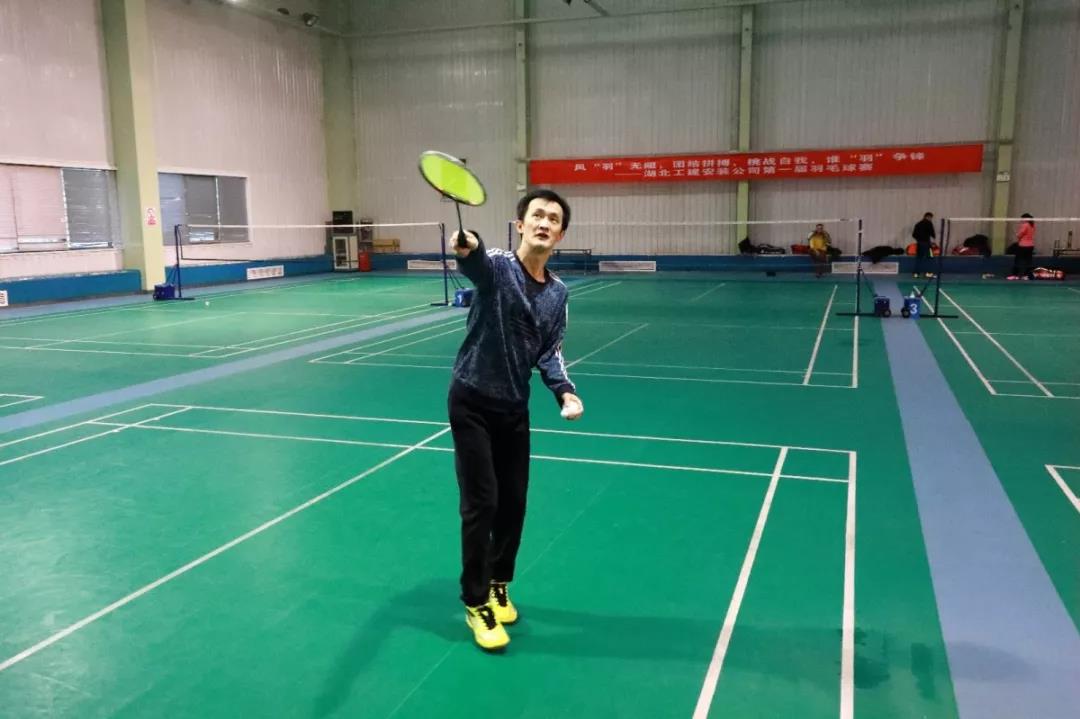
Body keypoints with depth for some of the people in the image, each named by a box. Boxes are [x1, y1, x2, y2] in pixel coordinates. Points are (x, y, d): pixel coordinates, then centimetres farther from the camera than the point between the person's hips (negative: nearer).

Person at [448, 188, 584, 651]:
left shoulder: (558, 292, 3)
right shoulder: (497, 267, -16)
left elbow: (549, 352, 7)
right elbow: (476, 265, -40)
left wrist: (565, 391, -11)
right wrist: (467, 249, -64)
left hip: (515, 408, 6)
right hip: (472, 404, -6)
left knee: (514, 502, 12)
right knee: (481, 504, -3)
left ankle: (498, 585, 35)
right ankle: (476, 603, 14)